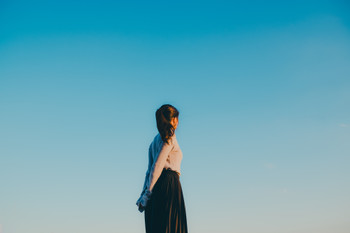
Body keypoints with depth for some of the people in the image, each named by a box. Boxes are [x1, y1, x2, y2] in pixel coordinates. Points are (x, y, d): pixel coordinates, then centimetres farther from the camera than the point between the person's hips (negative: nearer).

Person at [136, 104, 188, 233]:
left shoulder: (156, 139, 19)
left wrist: (144, 194, 13)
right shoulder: (170, 137, -5)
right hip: (169, 183, -8)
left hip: (158, 184, 8)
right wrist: (148, 193, -12)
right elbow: (158, 165, -13)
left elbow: (150, 168, 16)